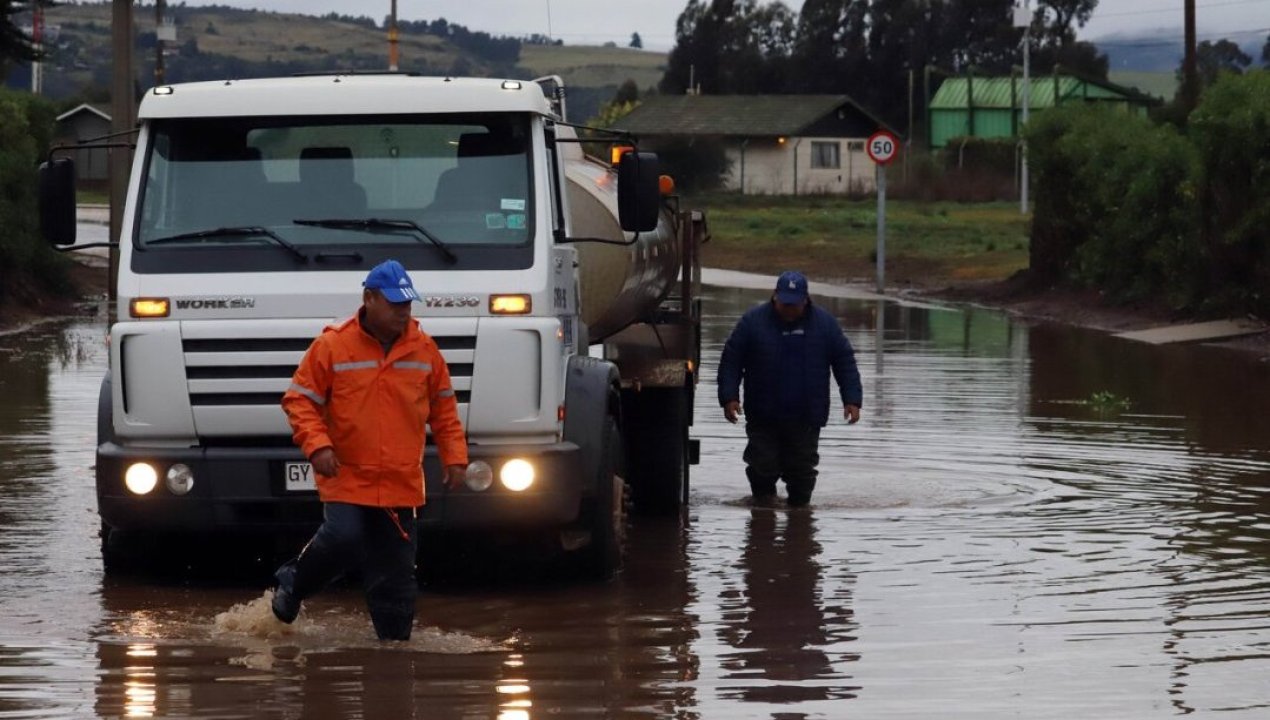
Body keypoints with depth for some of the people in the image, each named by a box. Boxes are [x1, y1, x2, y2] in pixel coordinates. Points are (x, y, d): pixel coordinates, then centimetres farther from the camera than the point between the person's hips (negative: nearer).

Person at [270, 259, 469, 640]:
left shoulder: (424, 350, 6)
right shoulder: (332, 346, -5)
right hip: (346, 478, -3)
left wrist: (455, 457, 8)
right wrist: (316, 445, -15)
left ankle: (395, 640, 14)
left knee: (396, 573, 4)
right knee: (342, 540, -22)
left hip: (400, 484, 3)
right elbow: (299, 400, -2)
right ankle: (293, 582, 6)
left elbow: (443, 408, 16)